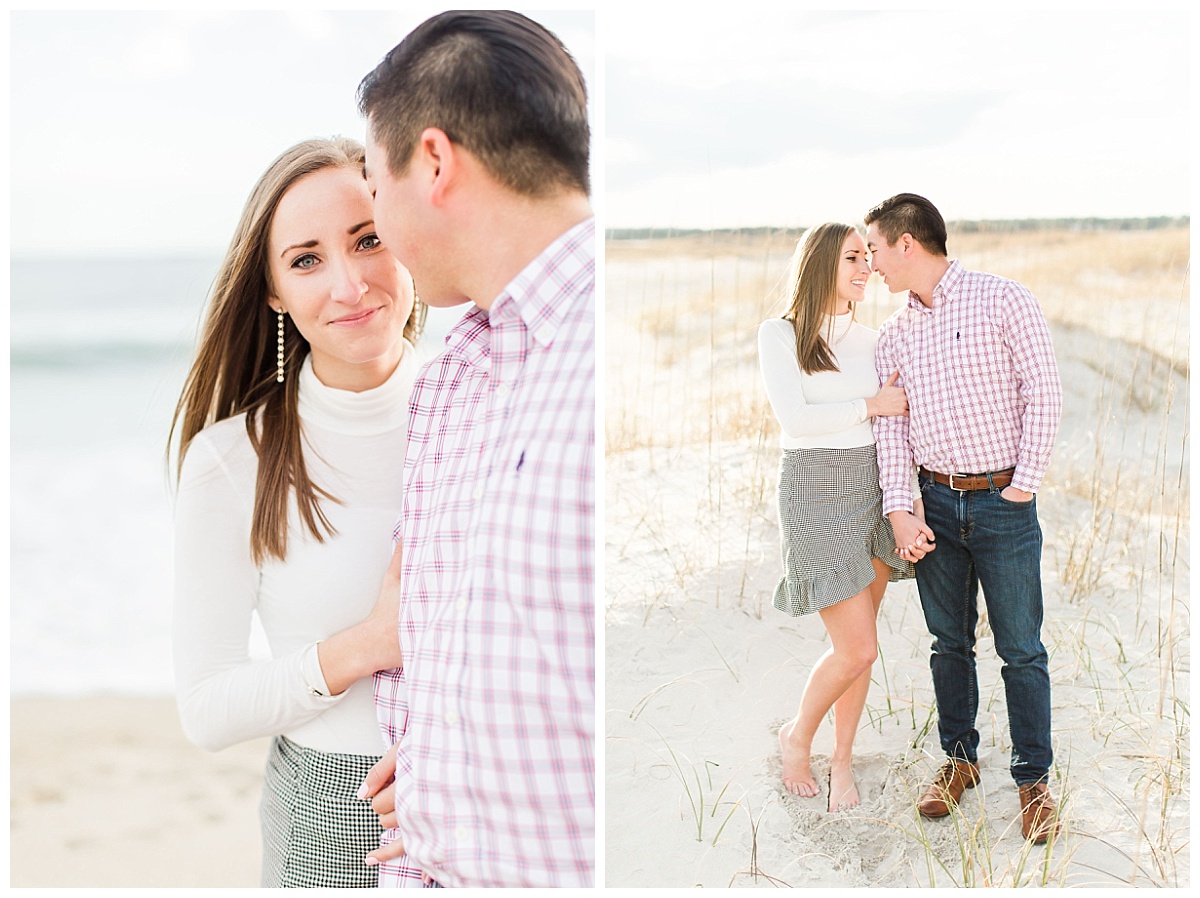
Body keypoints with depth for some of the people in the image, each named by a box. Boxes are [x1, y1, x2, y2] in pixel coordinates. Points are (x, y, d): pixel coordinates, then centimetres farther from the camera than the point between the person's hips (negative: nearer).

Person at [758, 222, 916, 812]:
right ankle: (798, 736, 18)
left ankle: (841, 760, 25)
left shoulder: (869, 340, 10)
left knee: (856, 640, 9)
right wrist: (871, 405, -13)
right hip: (814, 492, -5)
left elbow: (894, 417, 14)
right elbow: (794, 416, -17)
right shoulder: (779, 335, -6)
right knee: (857, 649, -8)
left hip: (870, 487, 5)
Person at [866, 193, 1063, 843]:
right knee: (949, 642, 13)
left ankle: (1034, 779, 13)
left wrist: (1024, 487, -10)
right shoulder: (895, 332, 8)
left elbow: (1043, 394, -8)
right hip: (935, 504, 5)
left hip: (1003, 503, -4)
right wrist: (898, 510, -4)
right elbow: (890, 423, 6)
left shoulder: (1004, 301, -7)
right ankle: (959, 759, 27)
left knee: (1020, 649, 2)